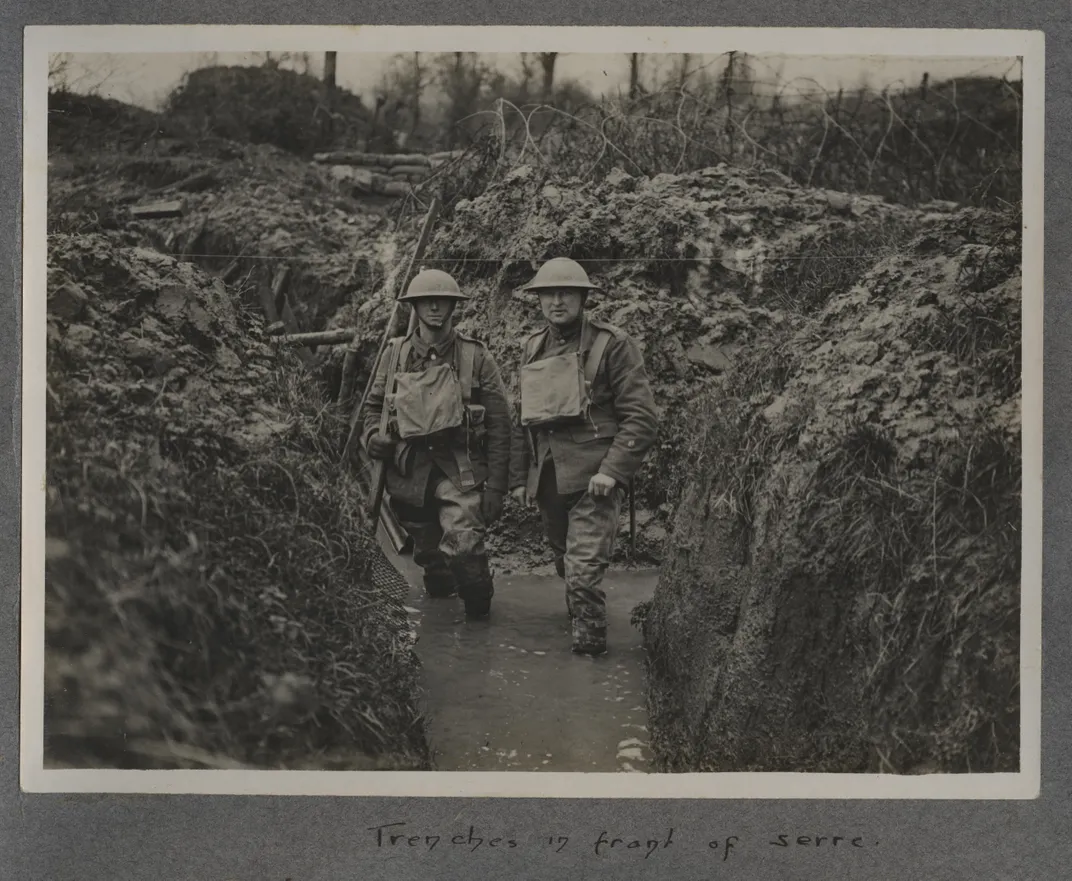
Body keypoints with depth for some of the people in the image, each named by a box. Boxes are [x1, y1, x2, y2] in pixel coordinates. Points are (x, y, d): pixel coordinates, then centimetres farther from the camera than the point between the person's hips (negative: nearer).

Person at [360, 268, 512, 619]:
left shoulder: (476, 356, -1)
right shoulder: (394, 354, 6)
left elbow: (499, 425, -1)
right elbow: (374, 405, 19)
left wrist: (495, 487, -6)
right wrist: (373, 435, -4)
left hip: (460, 468, -3)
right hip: (409, 468, 3)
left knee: (463, 544, -21)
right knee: (427, 551, 15)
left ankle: (478, 601, 7)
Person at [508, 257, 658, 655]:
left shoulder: (613, 345, -7)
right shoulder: (533, 348, 11)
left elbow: (641, 418, -10)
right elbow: (523, 419, 18)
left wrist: (612, 471, -19)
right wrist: (518, 477, 14)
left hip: (594, 477, -6)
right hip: (547, 478, 6)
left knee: (584, 566, -14)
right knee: (565, 562, 19)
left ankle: (590, 637, 4)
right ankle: (580, 618, 41)